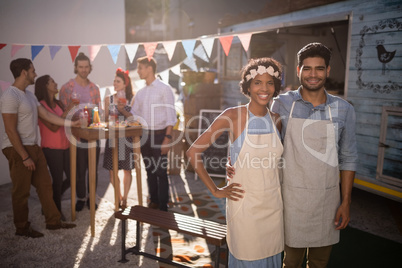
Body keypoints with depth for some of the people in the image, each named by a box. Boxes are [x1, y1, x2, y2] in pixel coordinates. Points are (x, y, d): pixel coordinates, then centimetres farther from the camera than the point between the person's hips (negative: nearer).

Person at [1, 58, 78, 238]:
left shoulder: (29, 95, 11)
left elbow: (47, 115, 15)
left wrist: (71, 123, 14)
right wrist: (25, 157, -19)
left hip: (33, 147, 9)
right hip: (18, 149, -9)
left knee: (45, 185, 13)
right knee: (21, 191, 5)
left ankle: (53, 221, 24)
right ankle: (22, 228, 22)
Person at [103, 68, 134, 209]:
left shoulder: (132, 99, -1)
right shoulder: (108, 99, 7)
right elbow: (106, 119, 10)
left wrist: (123, 110, -17)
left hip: (127, 137, -2)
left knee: (127, 169, 4)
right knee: (111, 169, 3)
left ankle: (124, 198, 19)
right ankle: (119, 196, 24)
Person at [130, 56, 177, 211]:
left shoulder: (164, 89, -6)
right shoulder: (140, 93, 13)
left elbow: (170, 116, -11)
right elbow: (134, 115, 16)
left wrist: (167, 138, -17)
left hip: (159, 135, -6)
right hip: (144, 135, 6)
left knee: (161, 172, -2)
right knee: (149, 171, 13)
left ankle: (163, 208, 8)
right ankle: (153, 202, 26)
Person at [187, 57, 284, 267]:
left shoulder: (276, 120, 1)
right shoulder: (232, 116, -13)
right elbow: (193, 151, -15)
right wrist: (215, 191, -11)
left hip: (273, 206, 4)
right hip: (244, 207, -4)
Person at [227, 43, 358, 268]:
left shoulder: (344, 110, -1)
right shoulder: (282, 104, -5)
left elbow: (348, 158, 3)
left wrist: (346, 202, 2)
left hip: (327, 197, 2)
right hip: (292, 195, -1)